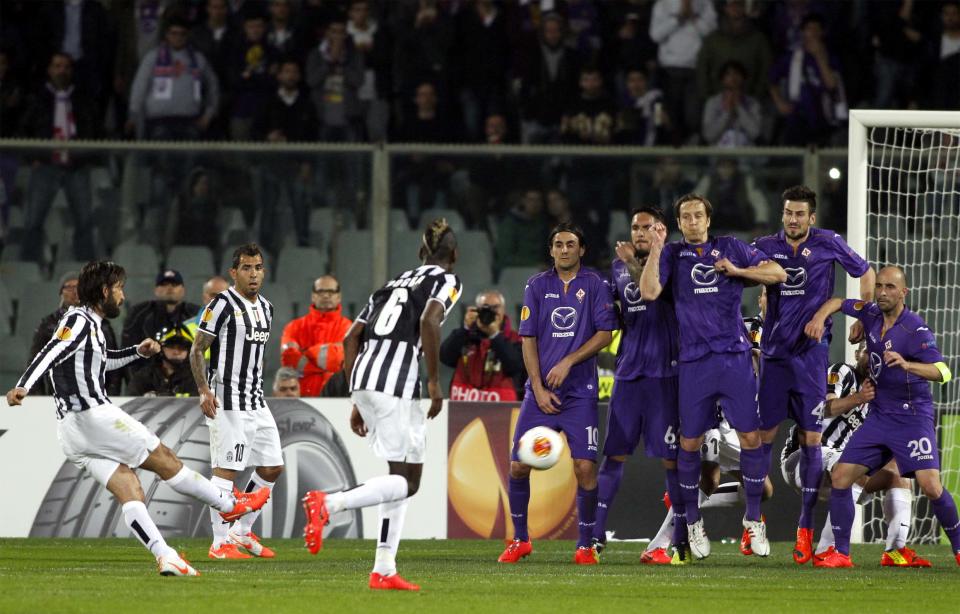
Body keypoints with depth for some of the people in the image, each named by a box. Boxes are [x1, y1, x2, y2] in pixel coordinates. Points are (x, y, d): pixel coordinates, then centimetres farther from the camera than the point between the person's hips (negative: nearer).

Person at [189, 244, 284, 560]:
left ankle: (242, 532, 21)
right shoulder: (222, 304, -10)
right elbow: (197, 350, -9)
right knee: (226, 469, -8)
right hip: (227, 402, -8)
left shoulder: (265, 307, 15)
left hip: (256, 402, 8)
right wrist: (204, 391, -19)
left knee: (272, 468, 9)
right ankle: (220, 543, -4)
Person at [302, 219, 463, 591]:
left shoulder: (395, 282, 26)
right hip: (400, 382, -7)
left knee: (402, 475, 15)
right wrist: (434, 380, -10)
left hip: (363, 378, 7)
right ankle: (328, 504, -23)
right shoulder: (447, 281, 6)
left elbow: (351, 339, 20)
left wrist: (357, 402, 23)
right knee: (407, 482, -3)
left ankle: (384, 570, 8)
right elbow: (429, 320, -16)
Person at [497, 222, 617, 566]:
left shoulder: (595, 285, 2)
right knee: (518, 466, -1)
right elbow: (528, 340, 5)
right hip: (540, 392, 2)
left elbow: (604, 335, -3)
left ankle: (586, 545, 1)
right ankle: (520, 540, 15)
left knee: (585, 467, -11)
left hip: (580, 392, -2)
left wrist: (569, 362, -14)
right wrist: (539, 389, -4)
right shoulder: (537, 286, 7)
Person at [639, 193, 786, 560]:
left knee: (751, 437, -5)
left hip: (734, 356, 0)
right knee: (689, 443, 2)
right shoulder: (672, 255, 8)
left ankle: (753, 518, 8)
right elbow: (649, 292, -7)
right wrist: (655, 251, -8)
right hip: (694, 361, 0)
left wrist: (737, 271, -5)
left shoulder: (731, 248, 10)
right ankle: (692, 521, 17)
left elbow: (777, 273, 6)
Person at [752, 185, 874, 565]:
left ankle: (805, 528, 0)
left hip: (811, 353, -2)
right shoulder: (766, 247, 3)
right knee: (764, 435, 3)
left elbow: (865, 272, 12)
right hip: (774, 353, 2)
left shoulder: (828, 244, 0)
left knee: (811, 440, -3)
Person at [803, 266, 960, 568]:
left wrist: (907, 364, -43)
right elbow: (837, 302, 21)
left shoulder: (915, 329, -16)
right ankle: (840, 553, 6)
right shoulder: (872, 314, 4)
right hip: (879, 416, 6)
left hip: (913, 416, -6)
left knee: (931, 486, -19)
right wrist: (820, 317, -1)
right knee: (840, 476, -2)